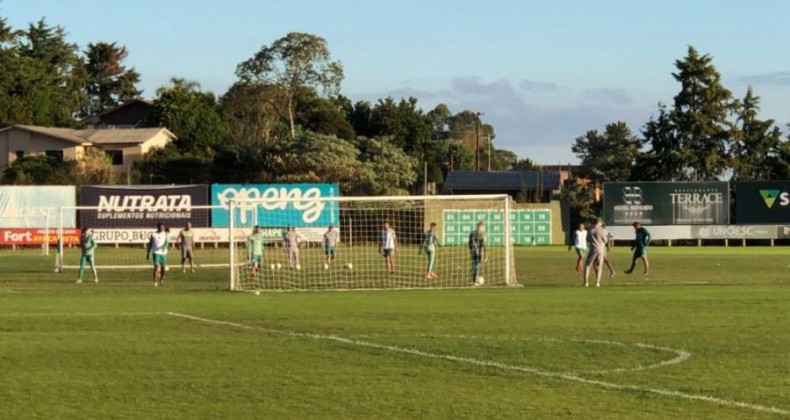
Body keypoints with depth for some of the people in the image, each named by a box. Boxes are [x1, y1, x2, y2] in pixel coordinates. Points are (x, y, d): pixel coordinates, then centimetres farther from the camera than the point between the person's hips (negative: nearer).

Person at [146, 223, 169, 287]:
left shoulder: (165, 234, 6)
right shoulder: (153, 234, 3)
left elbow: (167, 241, -10)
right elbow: (150, 244, 8)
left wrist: (165, 246, -30)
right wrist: (148, 254, 8)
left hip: (163, 253, 2)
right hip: (156, 253, -2)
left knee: (164, 268, 7)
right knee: (156, 267, -15)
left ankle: (162, 280, 33)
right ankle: (155, 282, -11)